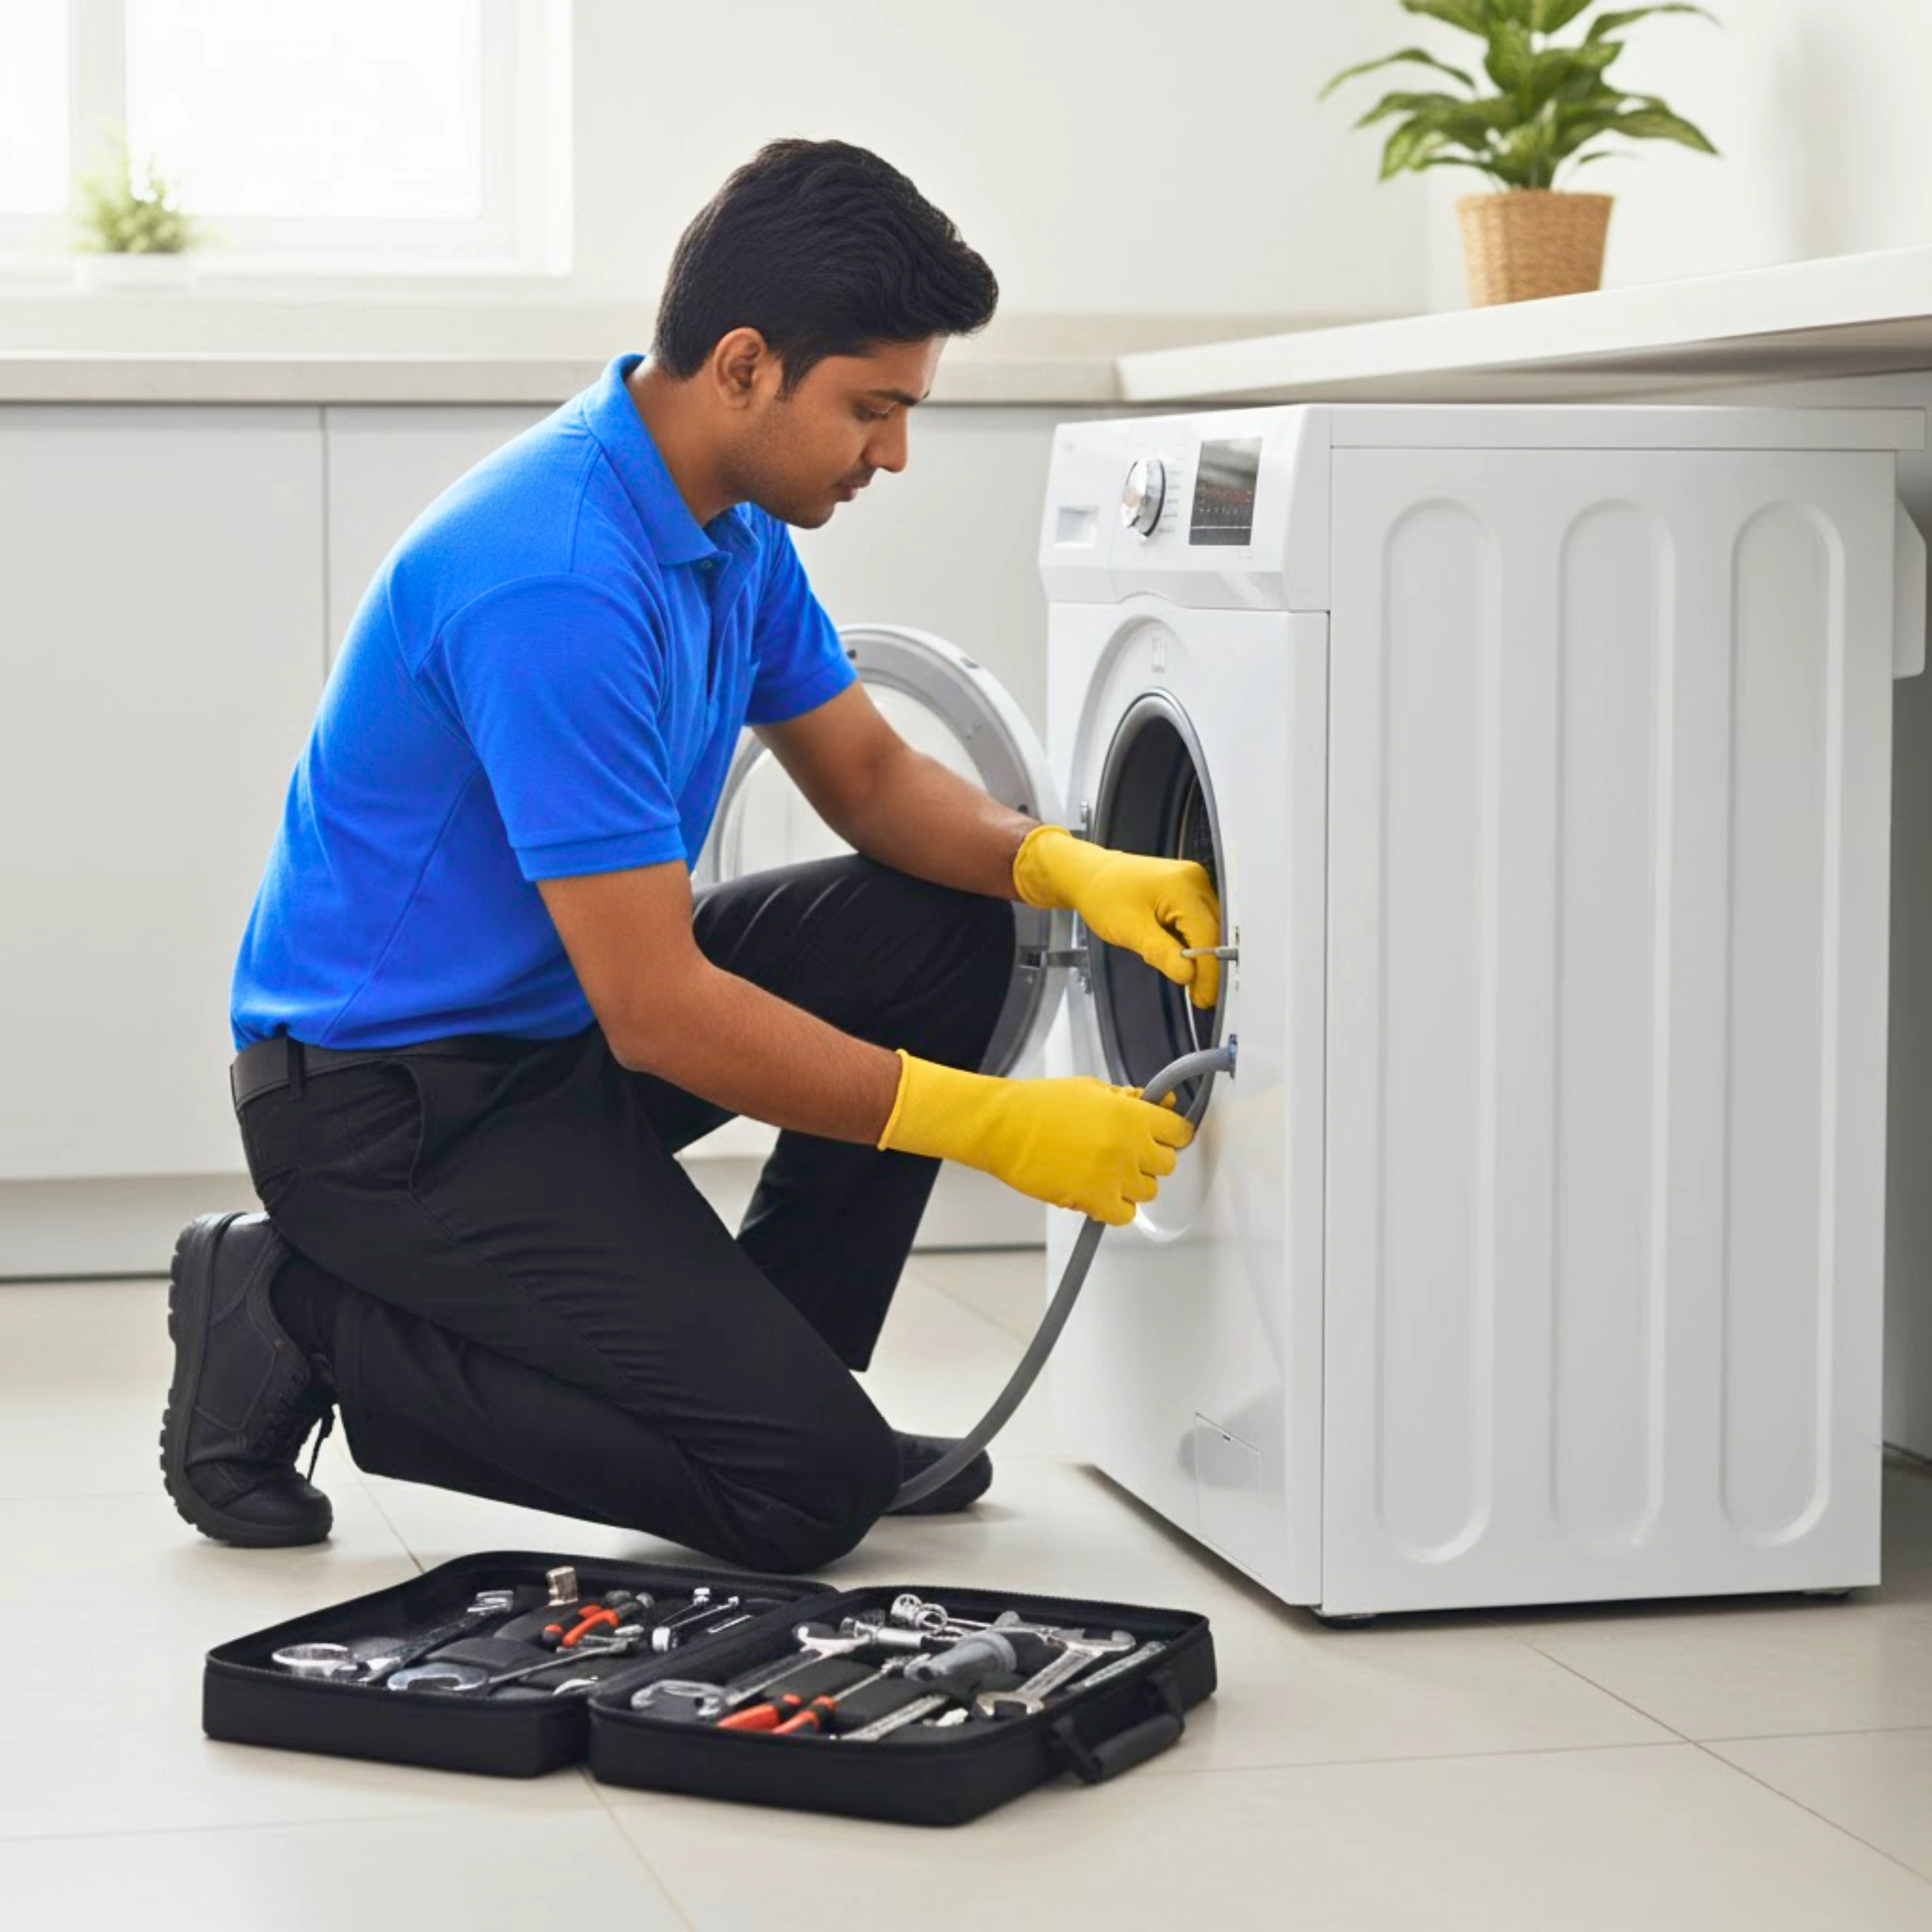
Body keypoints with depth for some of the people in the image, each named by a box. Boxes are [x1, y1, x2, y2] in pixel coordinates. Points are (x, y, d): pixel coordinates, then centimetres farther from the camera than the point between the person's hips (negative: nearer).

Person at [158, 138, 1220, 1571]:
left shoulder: (731, 521, 2)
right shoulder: (555, 583, -29)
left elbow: (871, 777, 13)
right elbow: (659, 1014, -29)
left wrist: (1066, 866, -9)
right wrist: (996, 1126, -23)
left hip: (563, 1016, 10)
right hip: (396, 1100, -10)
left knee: (941, 927, 3)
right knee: (806, 1485, -15)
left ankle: (777, 1369, 11)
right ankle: (305, 1325, -3)